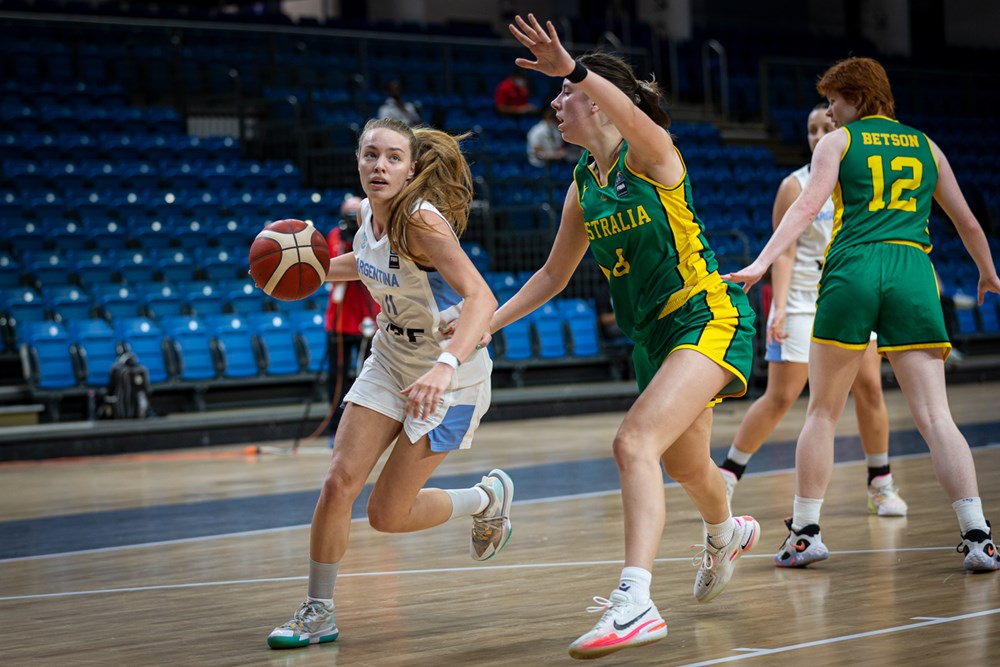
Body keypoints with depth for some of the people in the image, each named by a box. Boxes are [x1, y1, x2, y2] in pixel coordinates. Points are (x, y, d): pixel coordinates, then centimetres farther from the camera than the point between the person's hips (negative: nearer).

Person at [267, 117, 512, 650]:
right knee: (339, 482, -8)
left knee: (387, 515, -2)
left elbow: (481, 297, -39)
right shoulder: (368, 213, -4)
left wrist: (445, 368, -53)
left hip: (450, 373, -6)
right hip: (390, 359, 6)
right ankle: (318, 612, 7)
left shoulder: (422, 221, -26)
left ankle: (487, 498, 24)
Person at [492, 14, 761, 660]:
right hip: (653, 335, 8)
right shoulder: (583, 184, 8)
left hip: (709, 317, -8)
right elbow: (553, 275, 18)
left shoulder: (649, 152, -13)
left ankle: (635, 602, -33)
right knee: (685, 464, 23)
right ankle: (727, 534, 56)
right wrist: (486, 323, 11)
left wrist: (573, 68, -54)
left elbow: (633, 117, -39)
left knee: (635, 442, -26)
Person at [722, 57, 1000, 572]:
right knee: (935, 416, -2)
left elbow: (807, 205, -6)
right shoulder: (925, 147, 21)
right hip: (912, 274, 2)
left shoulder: (837, 142, 11)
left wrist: (761, 264, -14)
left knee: (822, 411, 12)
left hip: (852, 270, -2)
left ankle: (805, 532, 13)